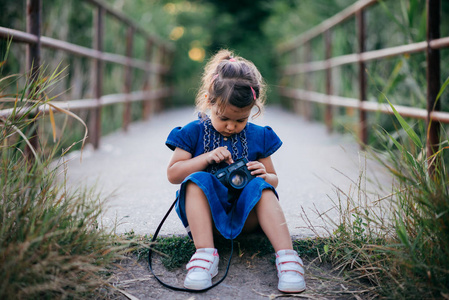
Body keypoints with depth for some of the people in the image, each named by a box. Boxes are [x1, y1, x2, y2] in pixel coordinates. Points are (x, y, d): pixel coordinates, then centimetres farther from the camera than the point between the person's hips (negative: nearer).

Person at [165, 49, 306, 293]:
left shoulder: (258, 136, 8)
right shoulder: (194, 132, 3)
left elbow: (273, 179, 14)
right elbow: (172, 174, -1)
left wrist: (264, 177, -12)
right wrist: (206, 158, -15)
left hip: (244, 215, 1)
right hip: (207, 212, -1)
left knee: (261, 188, -29)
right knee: (197, 180, -30)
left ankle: (287, 256, -40)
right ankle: (205, 254, -40)